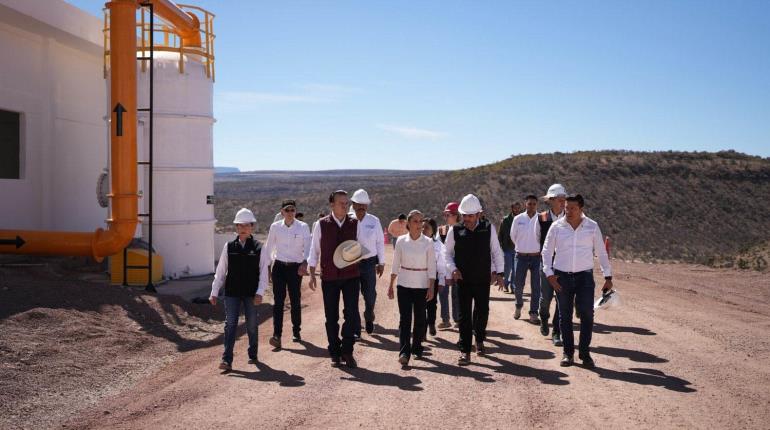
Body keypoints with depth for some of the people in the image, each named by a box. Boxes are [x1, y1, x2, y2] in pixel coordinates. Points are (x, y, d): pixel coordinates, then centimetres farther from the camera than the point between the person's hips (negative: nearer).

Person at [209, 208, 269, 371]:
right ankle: (227, 360, -4)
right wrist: (214, 292, 3)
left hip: (251, 293, 0)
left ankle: (253, 355, 29)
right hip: (232, 293, 0)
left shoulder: (258, 247, -2)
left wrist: (259, 292, -12)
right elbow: (220, 271, 5)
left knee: (252, 325, 11)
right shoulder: (229, 247, 1)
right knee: (230, 324, -4)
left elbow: (263, 272, -2)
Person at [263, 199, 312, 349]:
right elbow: (268, 247, 12)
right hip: (279, 266, 1)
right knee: (278, 300, -8)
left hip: (296, 267, -1)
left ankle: (296, 331, 26)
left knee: (295, 300, 8)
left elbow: (308, 247, -8)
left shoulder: (303, 227, -3)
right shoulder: (275, 227, 2)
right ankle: (277, 335, -12)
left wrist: (304, 263, -22)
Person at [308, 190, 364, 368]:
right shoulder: (321, 224, -1)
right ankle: (335, 353, 21)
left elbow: (361, 247, 11)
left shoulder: (354, 223, 3)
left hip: (351, 275, 1)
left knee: (352, 314, -6)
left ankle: (347, 351, 10)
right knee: (331, 317, 7)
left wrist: (358, 255, -13)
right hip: (329, 277, 0)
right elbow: (314, 250, 5)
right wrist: (312, 275, 2)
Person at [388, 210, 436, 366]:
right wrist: (391, 285, 6)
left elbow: (431, 267, -1)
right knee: (405, 318, -6)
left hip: (422, 285, 0)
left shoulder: (428, 242, -2)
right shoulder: (401, 241, 0)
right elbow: (395, 265, 6)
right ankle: (404, 352, -8)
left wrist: (431, 288, -6)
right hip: (404, 284, 0)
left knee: (420, 318, 7)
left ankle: (417, 348, 25)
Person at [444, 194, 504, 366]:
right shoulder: (455, 230, -4)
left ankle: (479, 340, 39)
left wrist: (499, 272, -2)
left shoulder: (488, 228, -1)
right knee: (464, 315, -1)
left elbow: (496, 251, 5)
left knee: (482, 311, 12)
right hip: (463, 280, -1)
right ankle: (465, 351, 5)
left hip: (483, 279, 1)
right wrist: (453, 269, -9)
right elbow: (447, 253, 6)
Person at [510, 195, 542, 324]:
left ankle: (533, 313, 10)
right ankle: (518, 306, 34)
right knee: (518, 284, 8)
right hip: (521, 256, 1)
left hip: (536, 256, -1)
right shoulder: (518, 219, -1)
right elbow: (513, 236, 11)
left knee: (536, 286, 1)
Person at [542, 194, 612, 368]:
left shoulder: (592, 227, 2)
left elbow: (601, 253, 7)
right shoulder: (557, 227, 1)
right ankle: (568, 353, 16)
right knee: (565, 316, 5)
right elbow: (547, 251, 6)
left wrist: (608, 276, 5)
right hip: (562, 277, 1)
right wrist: (549, 273, -5)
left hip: (585, 277, -1)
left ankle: (585, 352, 7)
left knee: (587, 314, -7)